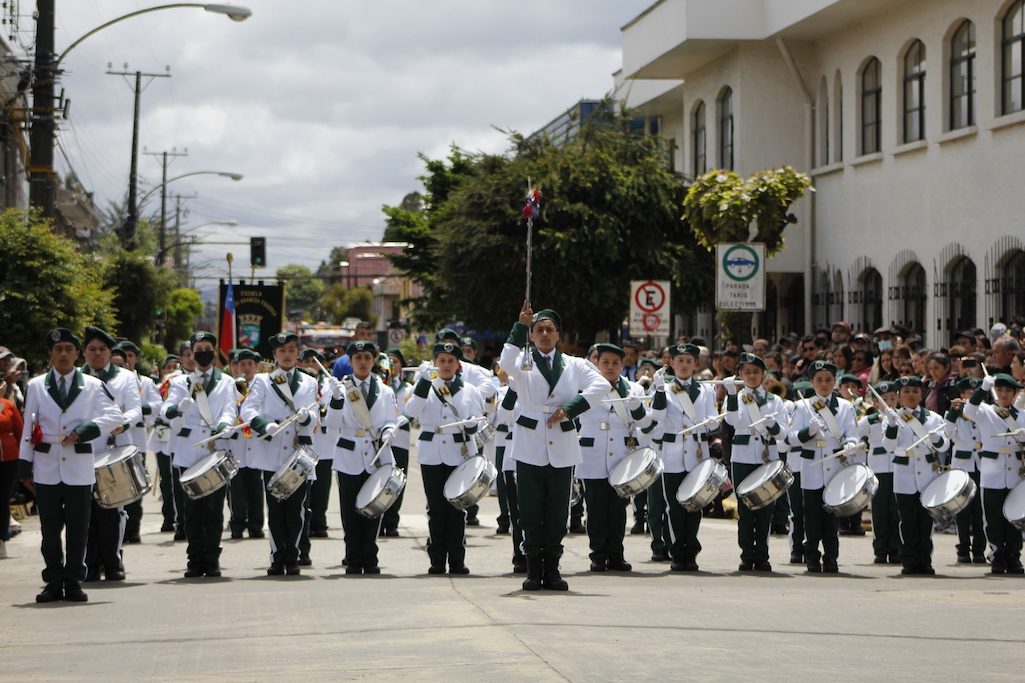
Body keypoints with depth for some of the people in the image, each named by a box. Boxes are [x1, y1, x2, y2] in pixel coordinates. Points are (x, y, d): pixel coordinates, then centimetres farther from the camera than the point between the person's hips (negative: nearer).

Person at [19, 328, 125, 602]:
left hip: (79, 469, -1)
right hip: (46, 469, 1)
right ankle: (54, 582, 11)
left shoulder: (93, 386, 4)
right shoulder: (36, 386, 8)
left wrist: (83, 431, -13)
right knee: (50, 528, 3)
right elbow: (29, 427, 8)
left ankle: (73, 583, 9)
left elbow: (115, 416, -1)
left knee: (78, 528, 2)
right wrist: (25, 465, 4)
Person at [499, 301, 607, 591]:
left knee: (557, 513, 3)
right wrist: (520, 326, -21)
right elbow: (506, 363, -17)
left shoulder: (573, 365, 13)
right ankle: (534, 571, 5)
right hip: (530, 447, -2)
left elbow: (601, 384, -2)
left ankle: (552, 570, 10)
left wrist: (569, 408, -11)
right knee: (531, 512, -1)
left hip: (562, 449, 2)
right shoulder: (523, 361, 7)